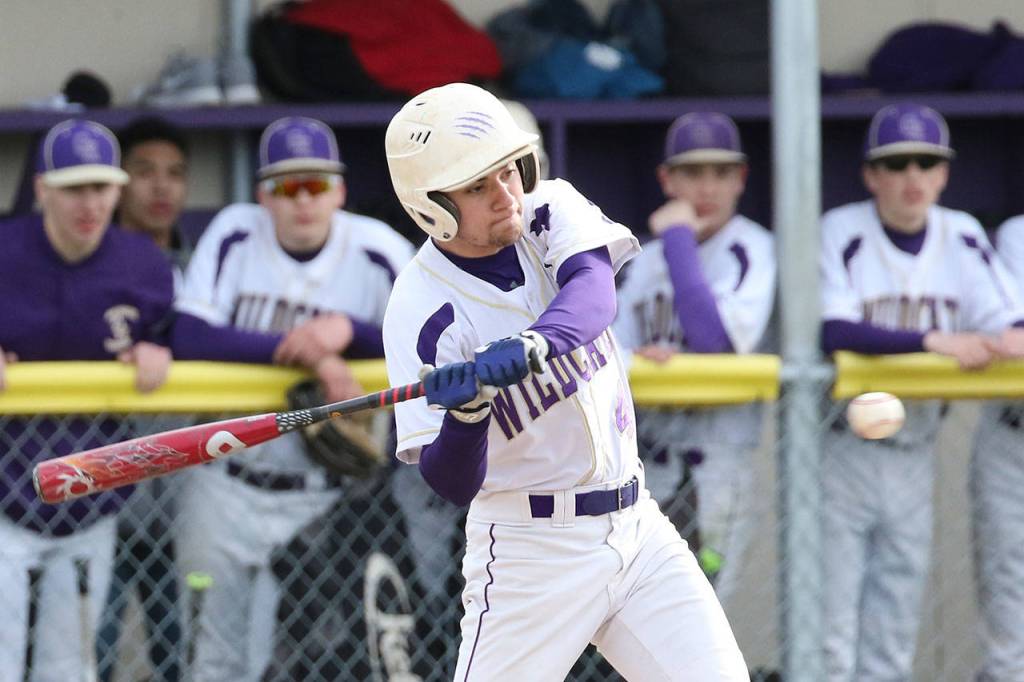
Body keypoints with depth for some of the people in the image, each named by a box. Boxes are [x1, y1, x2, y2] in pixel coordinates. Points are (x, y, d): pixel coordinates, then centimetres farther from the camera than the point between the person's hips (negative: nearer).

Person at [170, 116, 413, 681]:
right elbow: (189, 336, -15)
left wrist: (349, 330, -26)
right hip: (226, 483, 1)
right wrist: (307, 351, -21)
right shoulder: (235, 235, -3)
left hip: (321, 499, -1)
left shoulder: (378, 253, -6)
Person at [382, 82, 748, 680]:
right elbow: (452, 484, -18)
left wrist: (528, 345, -45)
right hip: (532, 550, -4)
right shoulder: (423, 312, -15)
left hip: (636, 522, 4)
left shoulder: (553, 212, -2)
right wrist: (466, 413, -40)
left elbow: (594, 294, -25)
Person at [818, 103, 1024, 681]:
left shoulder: (962, 238, 2)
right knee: (831, 617, -5)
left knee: (895, 631, 11)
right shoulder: (842, 233, -12)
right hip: (840, 450, -5)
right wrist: (934, 341, -34)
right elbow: (831, 331, -26)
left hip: (914, 453, 5)